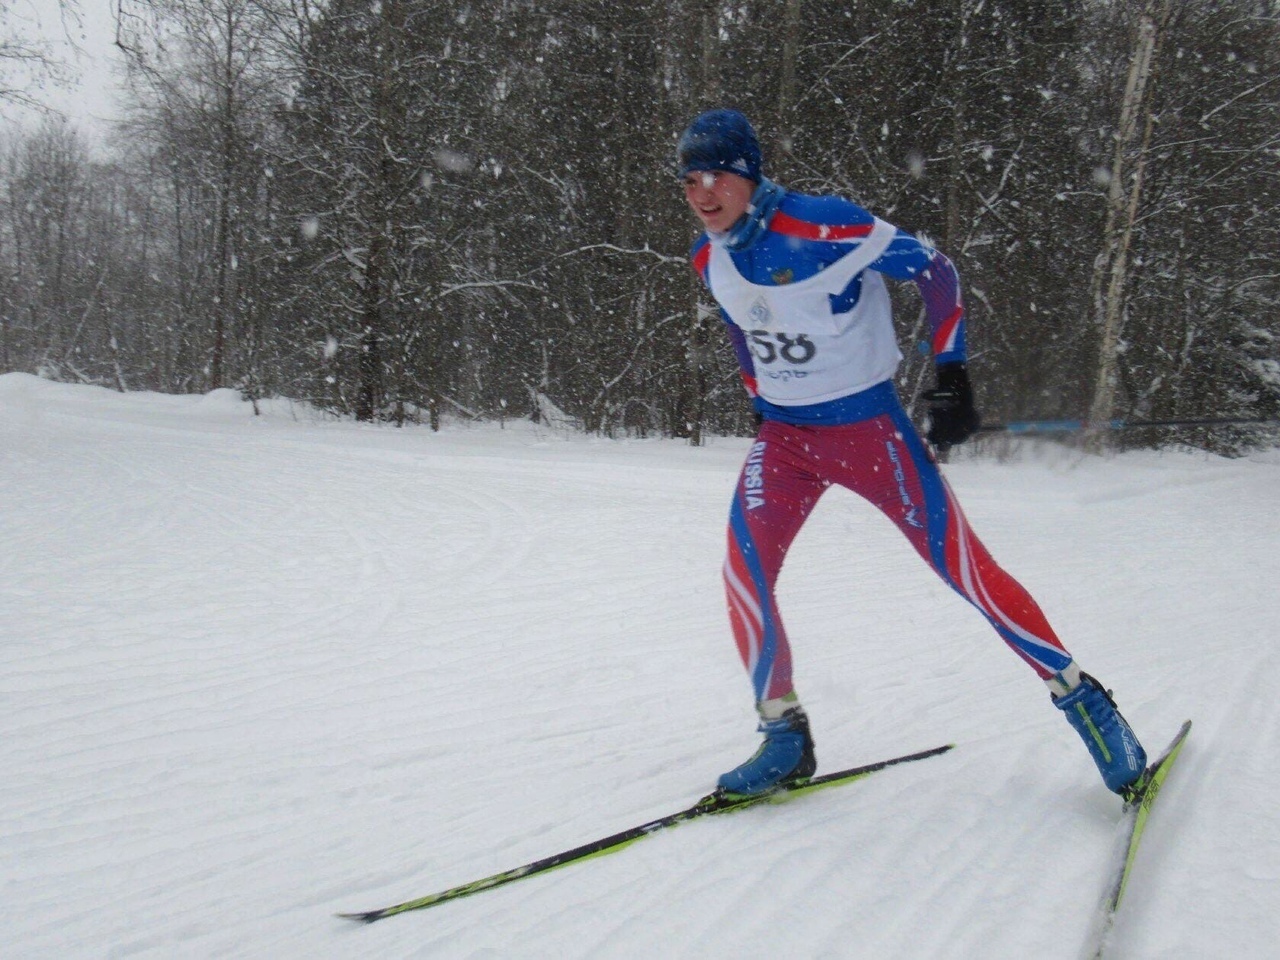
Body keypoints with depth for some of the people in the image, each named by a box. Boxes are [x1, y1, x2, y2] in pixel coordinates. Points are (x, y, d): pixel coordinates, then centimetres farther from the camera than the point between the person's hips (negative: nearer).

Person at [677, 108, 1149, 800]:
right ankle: (785, 736, 4)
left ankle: (1078, 696, 11)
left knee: (961, 565, -6)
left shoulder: (824, 228, -21)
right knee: (743, 573, -11)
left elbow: (933, 270, -12)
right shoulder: (710, 260, -1)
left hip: (869, 426, -5)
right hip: (784, 436, 5)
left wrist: (951, 376, -14)